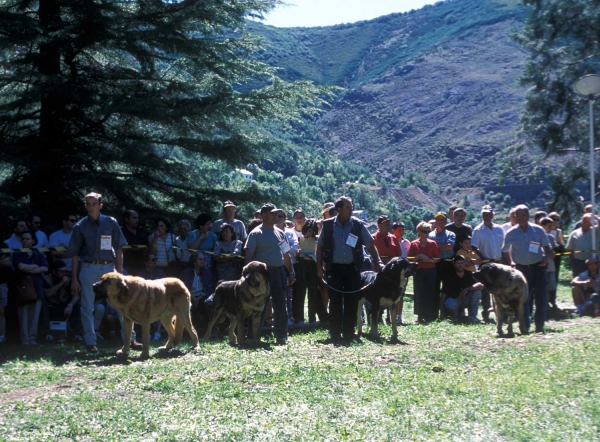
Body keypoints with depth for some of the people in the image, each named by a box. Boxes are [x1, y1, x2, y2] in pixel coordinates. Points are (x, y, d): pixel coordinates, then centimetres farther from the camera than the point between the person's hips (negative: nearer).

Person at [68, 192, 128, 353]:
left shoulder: (111, 223, 3)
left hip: (109, 267, 0)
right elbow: (75, 254, 5)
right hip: (88, 269, 0)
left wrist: (119, 273, -1)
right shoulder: (80, 226, 2)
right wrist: (74, 279, 1)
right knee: (87, 308, 3)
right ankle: (90, 342, 12)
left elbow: (118, 249, 5)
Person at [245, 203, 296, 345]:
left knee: (280, 306, 6)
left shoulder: (280, 233, 14)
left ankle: (281, 337, 12)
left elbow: (286, 255, 19)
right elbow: (249, 255, -8)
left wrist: (291, 272, 14)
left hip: (279, 272, 5)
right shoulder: (255, 234, -4)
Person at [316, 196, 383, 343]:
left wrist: (378, 262, -10)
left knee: (351, 303, 4)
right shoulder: (328, 225, 0)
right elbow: (320, 246, 7)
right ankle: (335, 335, 6)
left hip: (352, 268, 1)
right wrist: (319, 266, 0)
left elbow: (370, 245, 2)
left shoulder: (358, 225, 1)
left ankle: (349, 335, 12)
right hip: (334, 268, -1)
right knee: (335, 302, 0)